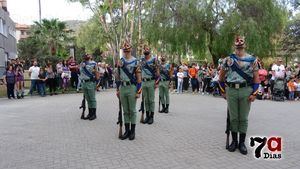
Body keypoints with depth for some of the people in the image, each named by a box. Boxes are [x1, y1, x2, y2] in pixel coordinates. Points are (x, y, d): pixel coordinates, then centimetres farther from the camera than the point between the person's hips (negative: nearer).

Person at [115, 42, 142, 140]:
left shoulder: (135, 62, -5)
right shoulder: (120, 61, 9)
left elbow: (139, 78, -7)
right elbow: (117, 76, 14)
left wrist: (138, 91, -11)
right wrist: (118, 89, 11)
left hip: (132, 88, -4)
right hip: (122, 88, 4)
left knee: (132, 110, 4)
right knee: (125, 111, 11)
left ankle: (133, 131, 14)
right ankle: (127, 130, 20)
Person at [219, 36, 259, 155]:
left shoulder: (252, 59, 5)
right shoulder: (228, 59, 7)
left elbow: (256, 77, 3)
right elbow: (221, 77, 12)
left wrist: (254, 93, -5)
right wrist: (223, 91, 9)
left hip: (246, 90, -1)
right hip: (231, 91, 1)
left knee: (243, 118, 6)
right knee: (233, 117, 7)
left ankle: (242, 143, 18)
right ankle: (234, 141, 21)